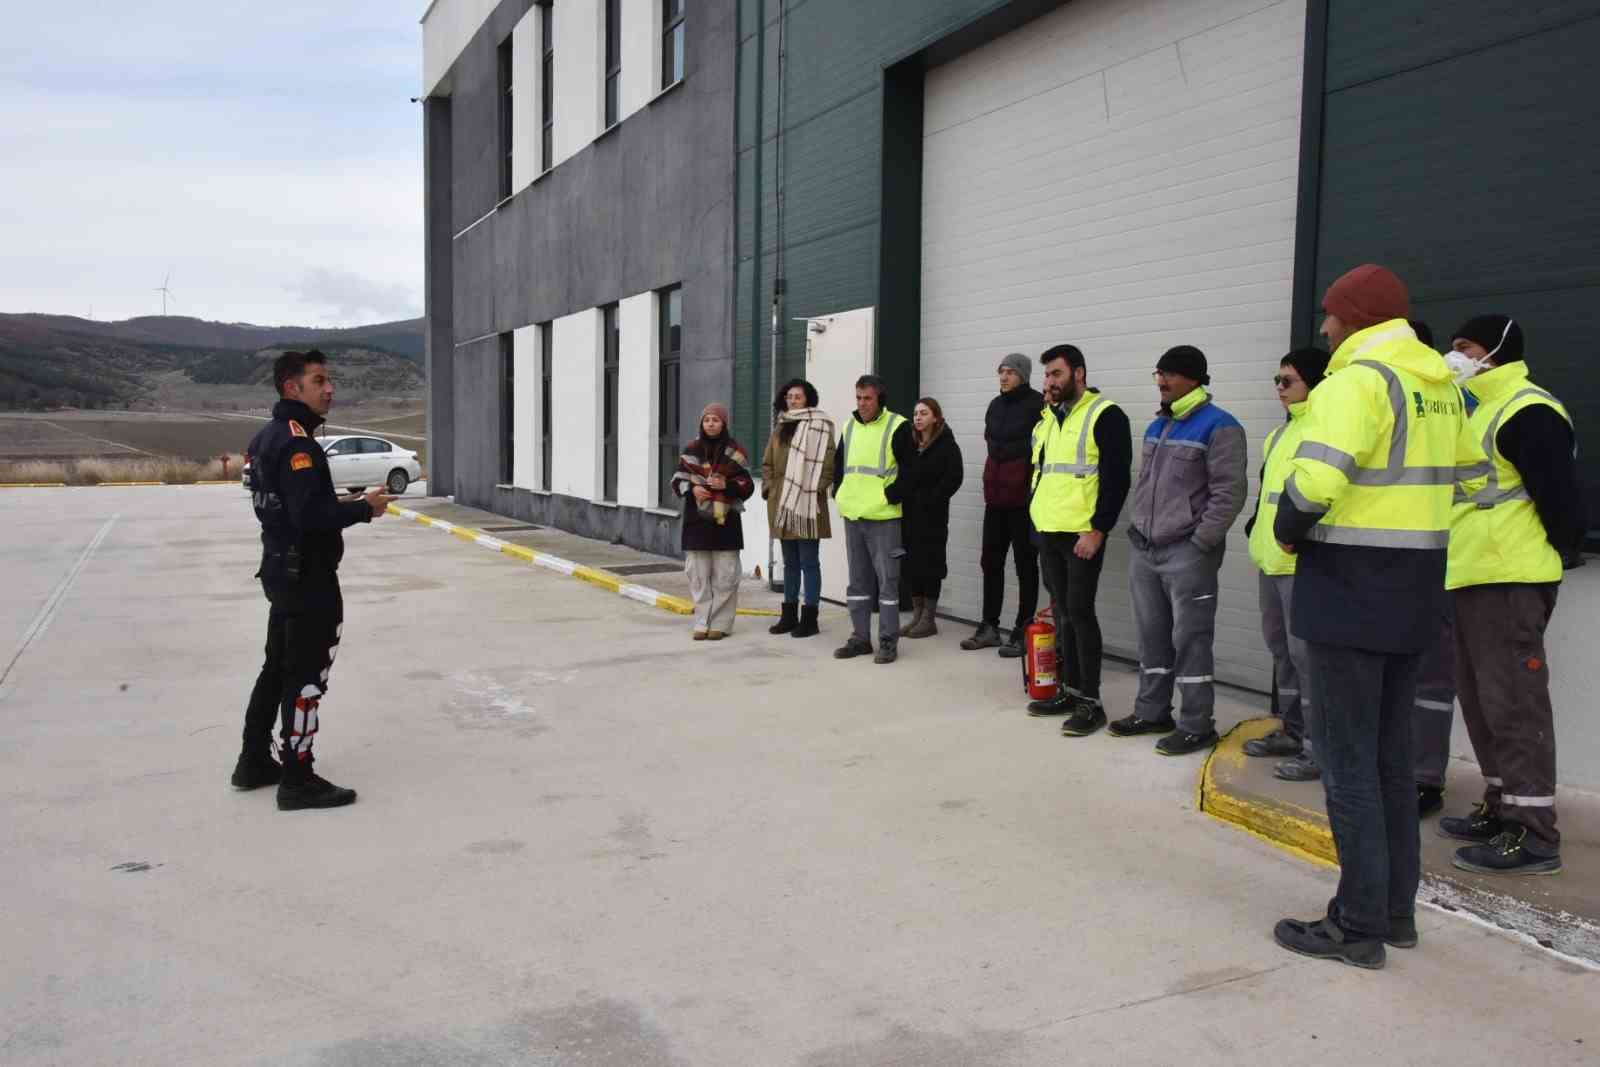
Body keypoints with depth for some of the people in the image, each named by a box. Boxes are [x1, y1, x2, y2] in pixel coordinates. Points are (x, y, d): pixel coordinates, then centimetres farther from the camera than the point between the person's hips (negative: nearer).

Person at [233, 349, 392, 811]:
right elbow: (310, 516, -28)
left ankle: (255, 762, 30)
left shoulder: (267, 437, 12)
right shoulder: (297, 443, -20)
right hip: (307, 575, -10)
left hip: (281, 569, 10)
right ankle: (297, 781, 5)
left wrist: (337, 503, 12)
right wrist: (363, 508, -15)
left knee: (278, 666, 19)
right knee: (306, 675, -2)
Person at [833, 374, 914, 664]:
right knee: (858, 580, 12)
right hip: (852, 516, 6)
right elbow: (839, 465, 23)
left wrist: (892, 496, -14)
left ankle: (888, 642, 3)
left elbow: (910, 469, -10)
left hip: (883, 518, -6)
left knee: (887, 580, -3)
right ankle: (860, 638, 20)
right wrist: (839, 494, 10)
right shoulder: (850, 428, 13)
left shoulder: (897, 427, -7)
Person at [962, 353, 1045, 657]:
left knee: (1025, 564, 2)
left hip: (1023, 496, -7)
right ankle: (989, 627, 20)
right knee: (990, 561, 10)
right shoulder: (995, 405, 13)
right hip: (996, 495, 7)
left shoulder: (1037, 405, -9)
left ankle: (1021, 632, 7)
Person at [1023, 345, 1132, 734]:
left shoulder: (1104, 415, -10)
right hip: (1048, 533, 8)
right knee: (1061, 612, 12)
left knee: (1079, 611, -8)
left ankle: (1091, 702, -2)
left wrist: (1097, 530, -19)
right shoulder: (1047, 418, 15)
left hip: (1083, 535, -8)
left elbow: (1117, 479, -15)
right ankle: (1070, 690, 21)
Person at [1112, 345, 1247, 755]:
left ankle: (1197, 726, 6)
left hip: (1187, 553, -8)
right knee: (1151, 636, 14)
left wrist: (1200, 543, -16)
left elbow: (1229, 492, -14)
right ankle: (1152, 712, 25)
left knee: (1189, 640, -3)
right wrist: (1137, 527, 15)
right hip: (1144, 550, 8)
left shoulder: (1218, 426, -10)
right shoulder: (1157, 426, 16)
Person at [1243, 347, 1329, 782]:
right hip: (1273, 559, 10)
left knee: (1305, 652, -7)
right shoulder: (1280, 434, 19)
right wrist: (1257, 531, 20)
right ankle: (1291, 731, 29)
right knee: (1281, 647, 17)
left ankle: (1319, 747, 1)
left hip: (1303, 561, -10)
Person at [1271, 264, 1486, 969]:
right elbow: (1470, 475, 20)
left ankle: (1359, 925, 6)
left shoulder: (1360, 379, -15)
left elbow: (1316, 480, -26)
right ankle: (1397, 911, 25)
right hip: (1416, 593, 9)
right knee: (1393, 755, 16)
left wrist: (1288, 533, -8)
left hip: (1349, 592, -9)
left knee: (1348, 760, -1)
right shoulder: (1441, 386, 13)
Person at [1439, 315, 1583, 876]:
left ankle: (1534, 833, -2)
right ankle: (1503, 807, 25)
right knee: (1482, 700, 15)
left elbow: (1560, 494, -18)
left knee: (1514, 702, -8)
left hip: (1509, 582, -11)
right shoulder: (1482, 409, 19)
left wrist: (1562, 552, -7)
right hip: (1474, 580, 11)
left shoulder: (1528, 412, -13)